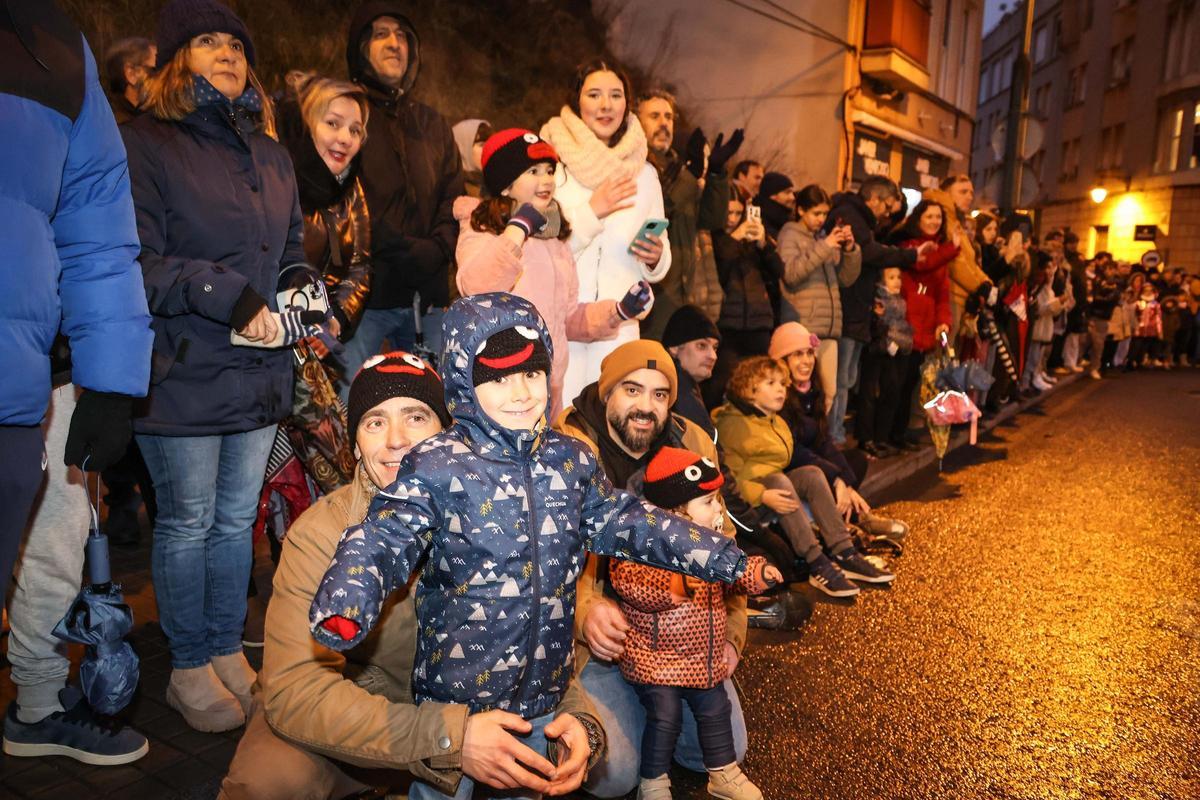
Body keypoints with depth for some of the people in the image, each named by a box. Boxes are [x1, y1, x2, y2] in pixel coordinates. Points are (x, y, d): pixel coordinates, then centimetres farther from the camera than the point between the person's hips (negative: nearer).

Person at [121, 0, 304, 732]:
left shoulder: (272, 156, 16)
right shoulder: (147, 146, -4)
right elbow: (138, 262, -11)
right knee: (188, 524, 4)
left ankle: (229, 652, 28)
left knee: (238, 519, 13)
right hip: (186, 372, -5)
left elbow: (293, 253, 23)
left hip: (261, 372, 6)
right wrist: (227, 295, -18)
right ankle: (190, 669, 22)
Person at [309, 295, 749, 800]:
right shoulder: (438, 466, -16)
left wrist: (724, 559, 7)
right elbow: (384, 541, -22)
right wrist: (343, 610, -43)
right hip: (455, 692, -4)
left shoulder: (570, 460, 0)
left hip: (542, 693, 5)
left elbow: (625, 521, 8)